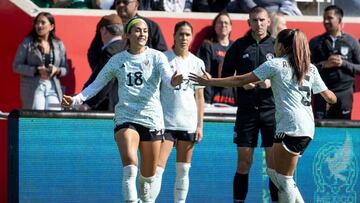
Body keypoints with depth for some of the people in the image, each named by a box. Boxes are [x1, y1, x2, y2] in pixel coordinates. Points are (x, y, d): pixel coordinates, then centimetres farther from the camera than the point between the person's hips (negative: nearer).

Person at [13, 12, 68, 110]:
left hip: (53, 88, 3)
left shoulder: (58, 45, 11)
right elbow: (16, 66, -2)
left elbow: (65, 69, 15)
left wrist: (57, 70, -9)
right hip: (33, 88, -3)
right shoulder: (27, 43, 2)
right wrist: (36, 70, -14)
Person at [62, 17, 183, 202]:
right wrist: (76, 100, -1)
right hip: (125, 117, 0)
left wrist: (173, 81, -39)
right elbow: (97, 84, 13)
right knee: (130, 164, -23)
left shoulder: (157, 57, 3)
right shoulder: (117, 60, 7)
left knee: (148, 174, 6)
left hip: (151, 118, 0)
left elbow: (167, 77, -14)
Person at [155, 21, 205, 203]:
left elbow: (199, 97, 11)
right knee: (157, 168, -13)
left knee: (183, 171, 7)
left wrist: (200, 126, 6)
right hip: (166, 121, -3)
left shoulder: (197, 63, 8)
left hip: (188, 123, 3)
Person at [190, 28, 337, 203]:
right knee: (273, 171, 16)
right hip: (307, 129, 8)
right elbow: (330, 97, 23)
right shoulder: (310, 68, 17)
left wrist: (209, 82, 6)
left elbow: (240, 81, -1)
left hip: (291, 127, -8)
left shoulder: (276, 64, 0)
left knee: (283, 178, -3)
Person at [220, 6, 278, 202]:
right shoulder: (239, 46, 5)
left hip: (272, 110, -1)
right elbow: (225, 75, 9)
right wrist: (242, 83, -9)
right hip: (246, 110, 1)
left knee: (274, 162, -3)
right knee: (244, 162, 2)